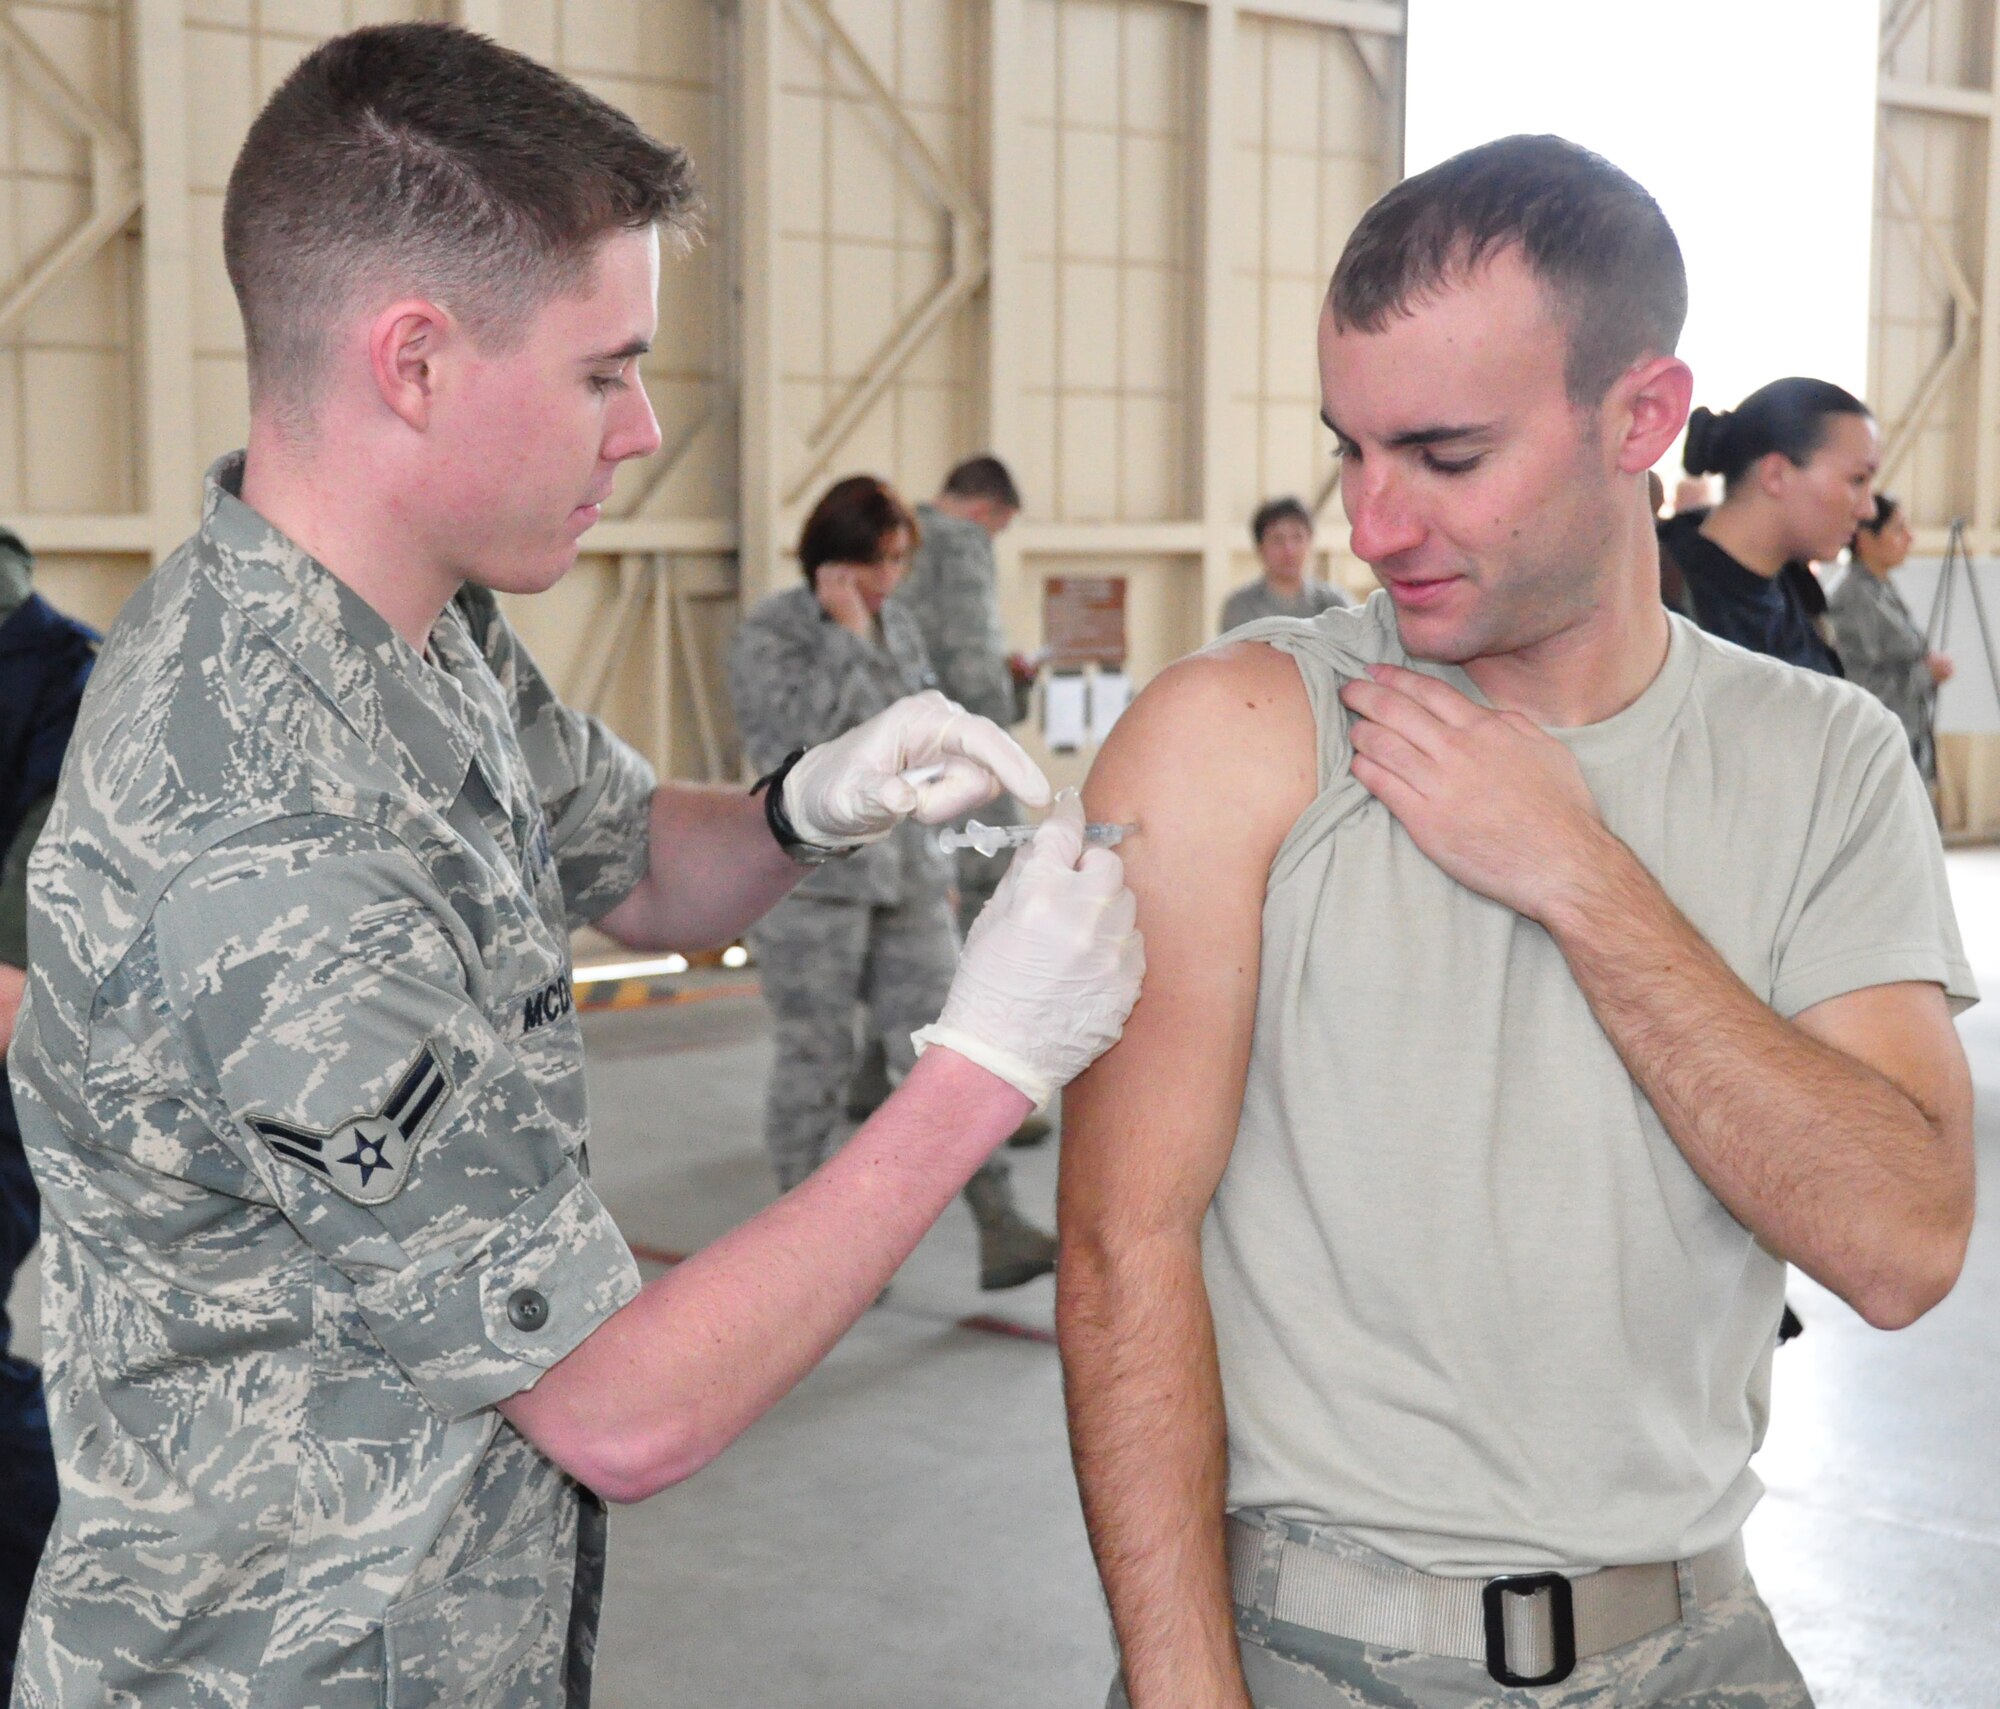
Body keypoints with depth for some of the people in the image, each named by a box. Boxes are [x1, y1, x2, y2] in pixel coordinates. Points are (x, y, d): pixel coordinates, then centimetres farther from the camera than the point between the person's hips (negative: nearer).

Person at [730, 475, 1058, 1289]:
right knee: (816, 1064, 3)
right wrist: (847, 636, -19)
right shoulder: (770, 633, -7)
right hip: (808, 879, -5)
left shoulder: (899, 625, 12)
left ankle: (1001, 1234, -2)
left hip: (905, 875, 5)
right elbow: (800, 736, -21)